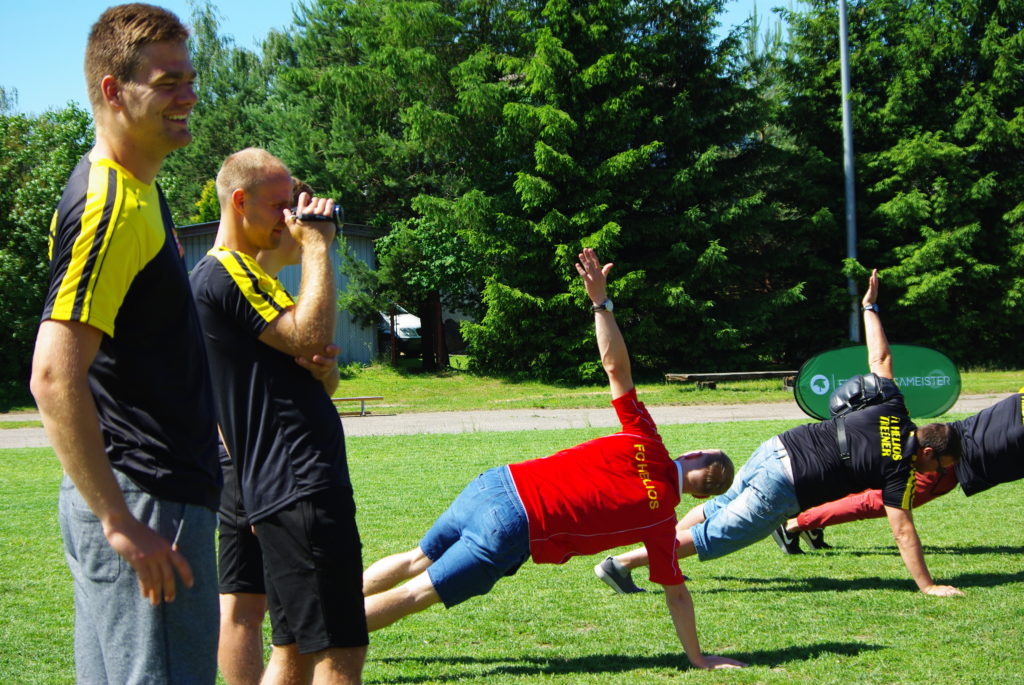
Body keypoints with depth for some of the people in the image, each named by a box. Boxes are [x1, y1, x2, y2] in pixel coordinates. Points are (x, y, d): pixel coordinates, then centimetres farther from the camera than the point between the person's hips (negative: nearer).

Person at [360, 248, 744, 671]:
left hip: (498, 484, 4)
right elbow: (676, 593, 2)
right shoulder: (661, 516, -3)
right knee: (416, 595, 3)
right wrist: (697, 657, 12)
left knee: (416, 560, 22)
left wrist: (600, 301, 3)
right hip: (510, 532, -4)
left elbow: (615, 365, -1)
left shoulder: (645, 443, 3)